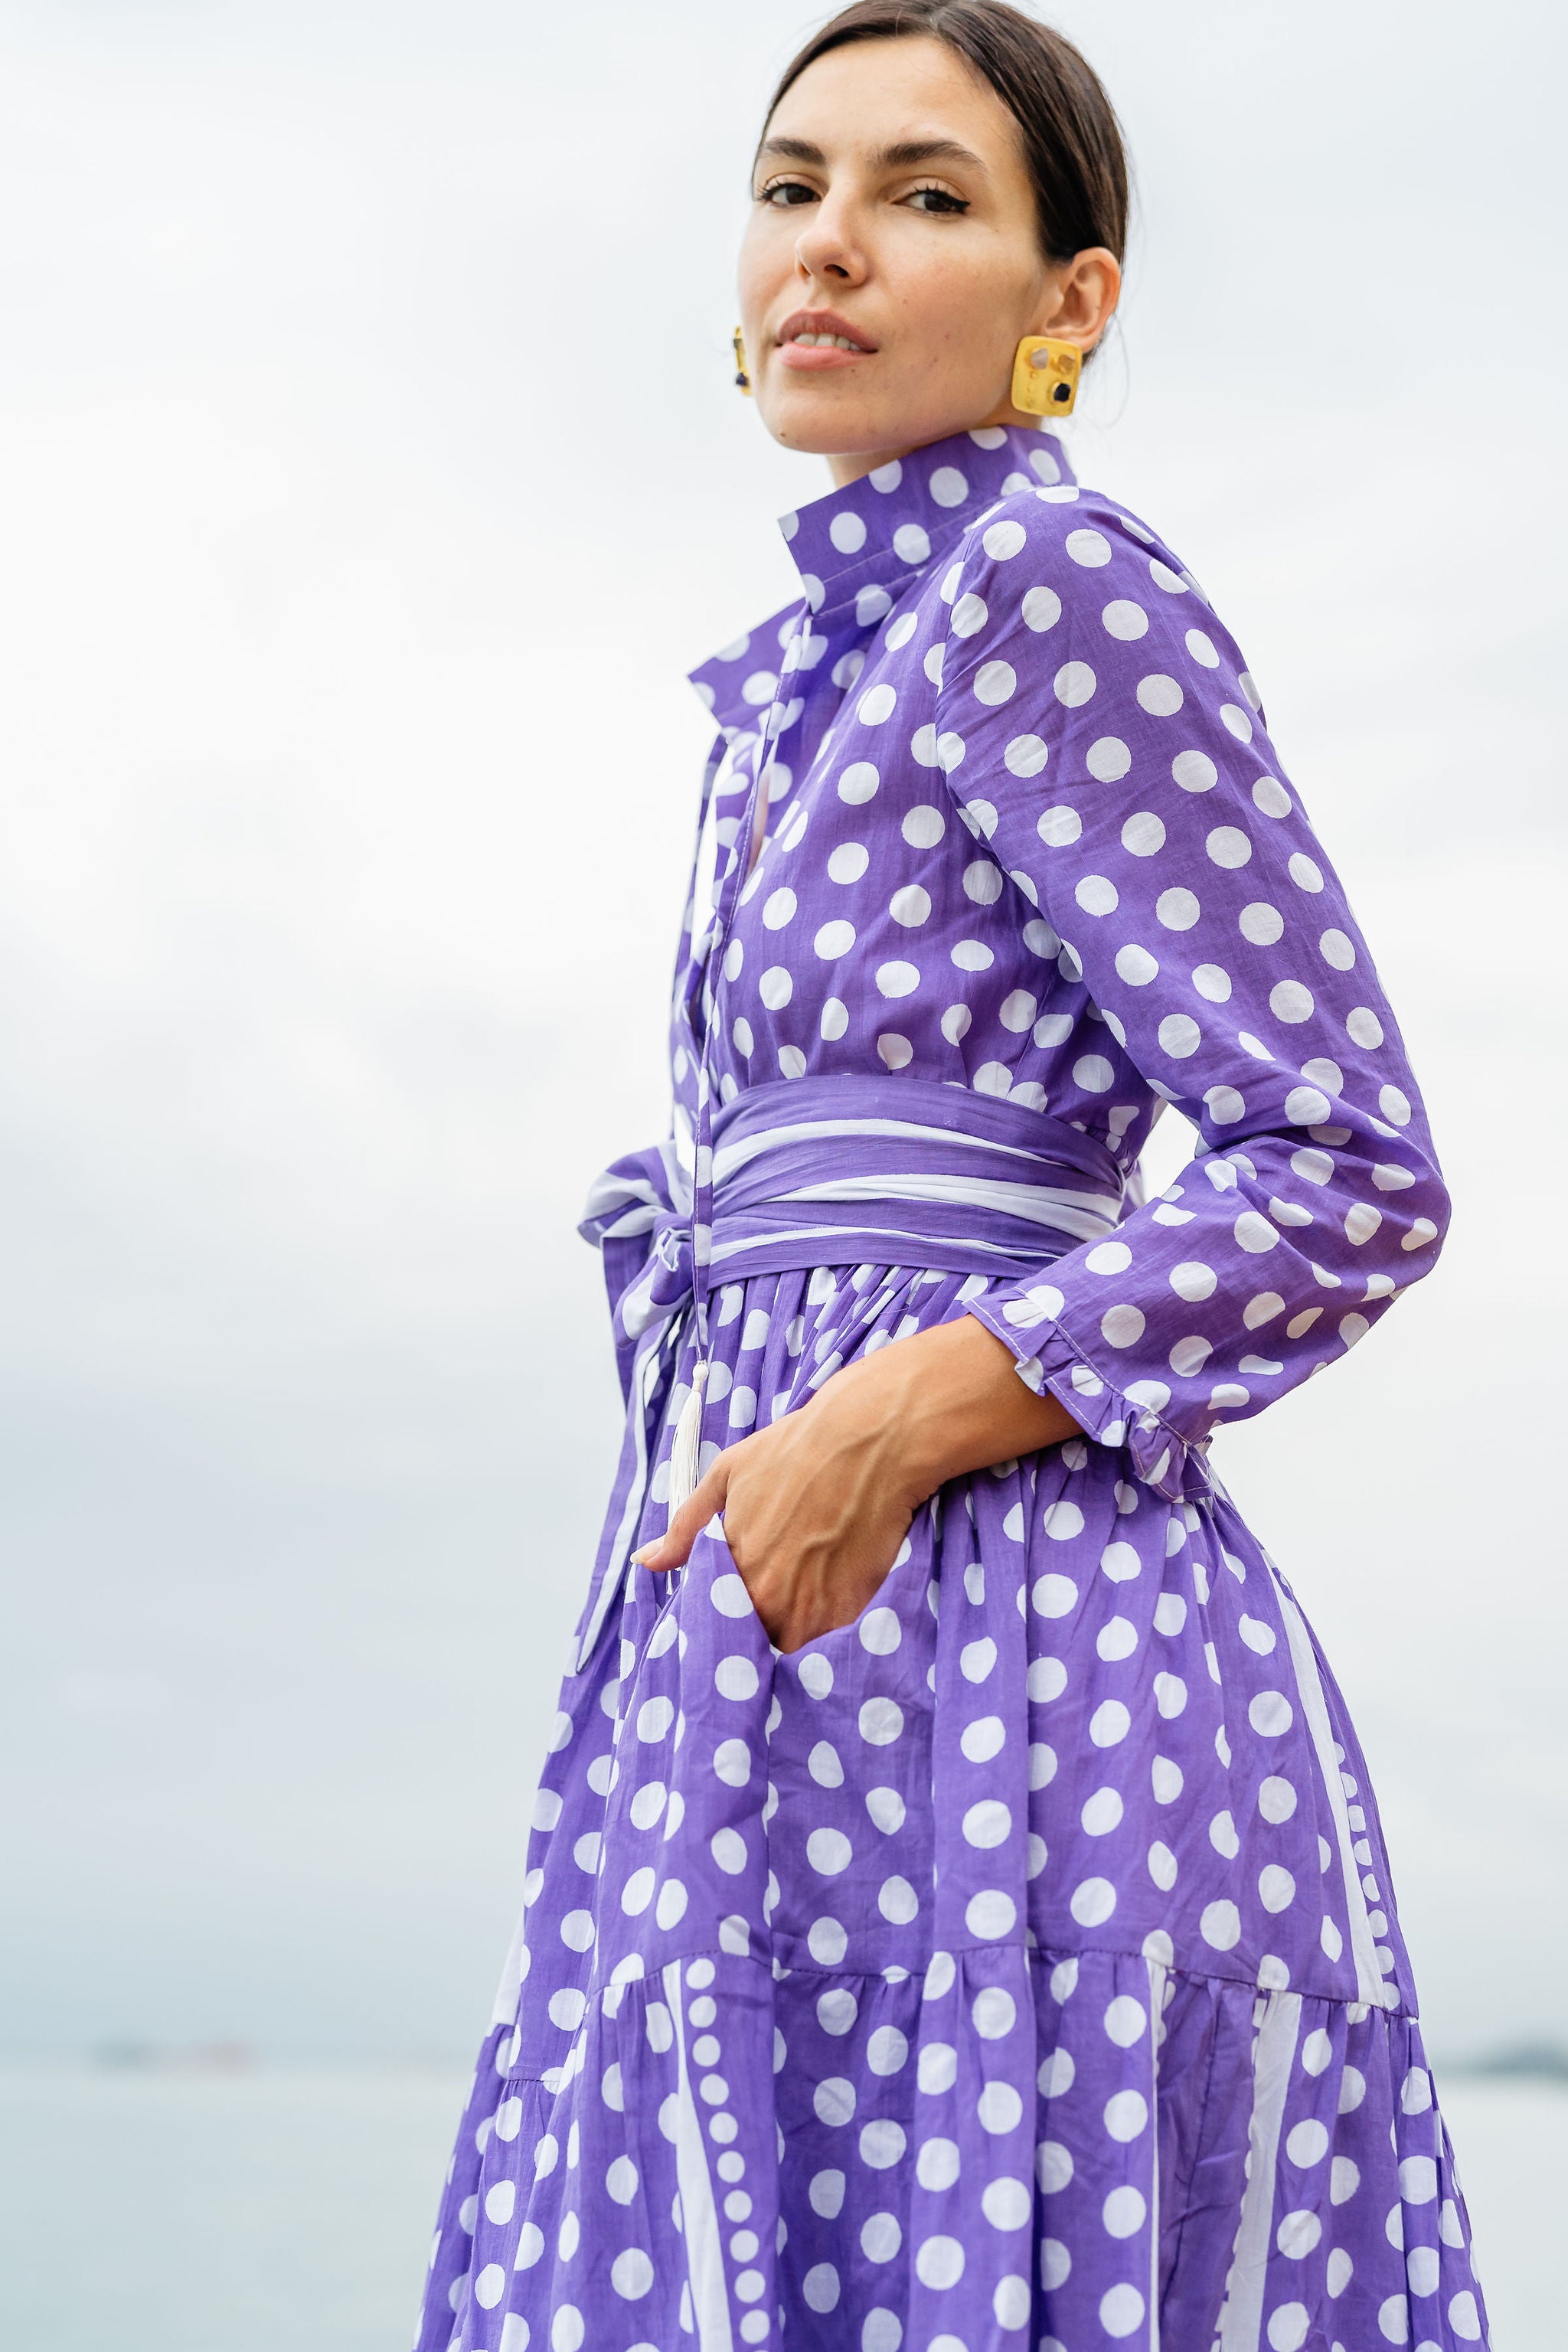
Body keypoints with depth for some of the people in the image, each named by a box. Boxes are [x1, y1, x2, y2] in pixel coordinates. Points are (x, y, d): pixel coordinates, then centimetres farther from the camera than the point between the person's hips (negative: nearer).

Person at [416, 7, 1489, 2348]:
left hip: (981, 1634, -9)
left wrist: (897, 1420, -17)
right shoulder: (834, 669, 20)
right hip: (806, 1656, 9)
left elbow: (1349, 1179, -11)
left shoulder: (1055, 585, -6)